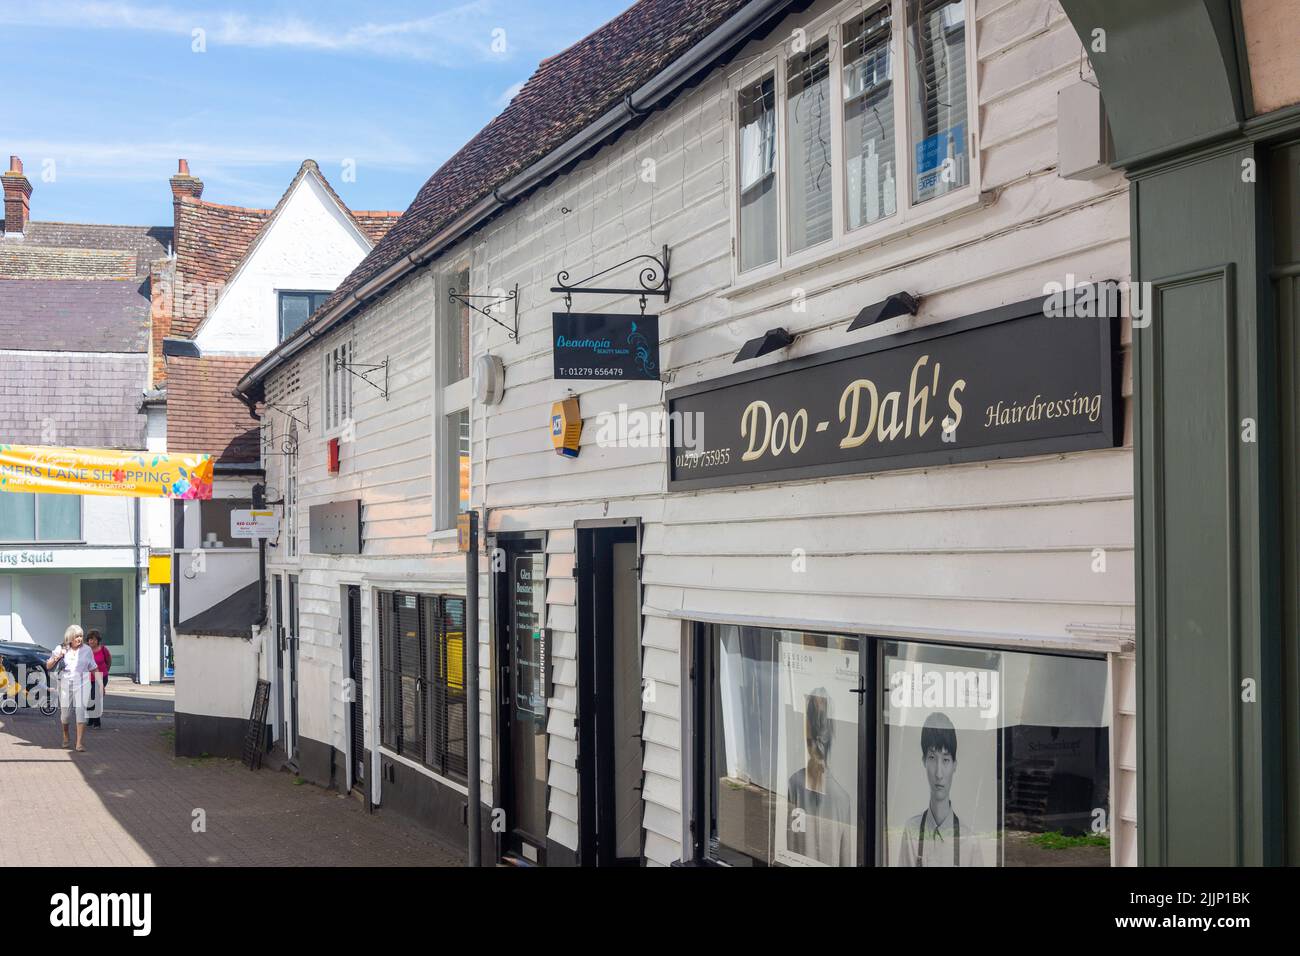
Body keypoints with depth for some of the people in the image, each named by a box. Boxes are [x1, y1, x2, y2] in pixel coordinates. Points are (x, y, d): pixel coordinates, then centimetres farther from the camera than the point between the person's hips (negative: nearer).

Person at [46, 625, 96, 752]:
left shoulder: (87, 650, 5)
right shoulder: (61, 649, 4)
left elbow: (93, 668, 13)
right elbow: (48, 666, 8)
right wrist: (56, 658, -11)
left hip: (82, 684, -1)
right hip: (65, 683, 1)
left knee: (81, 710, -15)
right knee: (65, 712, 6)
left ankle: (80, 743, -17)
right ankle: (65, 739, 33)